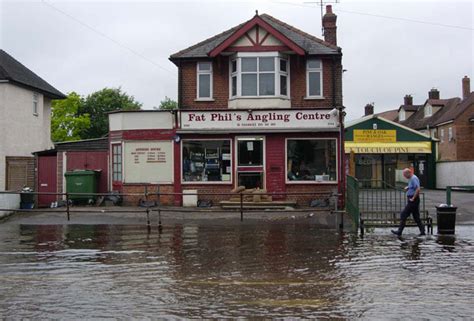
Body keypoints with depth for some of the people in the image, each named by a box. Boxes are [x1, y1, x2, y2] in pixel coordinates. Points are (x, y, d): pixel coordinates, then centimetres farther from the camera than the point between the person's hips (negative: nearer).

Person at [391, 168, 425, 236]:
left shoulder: (414, 179, -16)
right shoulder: (411, 179, 16)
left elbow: (418, 189, -26)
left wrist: (413, 198, -22)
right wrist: (407, 188, 10)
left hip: (413, 201, -11)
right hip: (412, 201, 11)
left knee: (403, 215, -6)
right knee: (416, 216, 12)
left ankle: (399, 231, -2)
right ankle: (422, 231, 14)